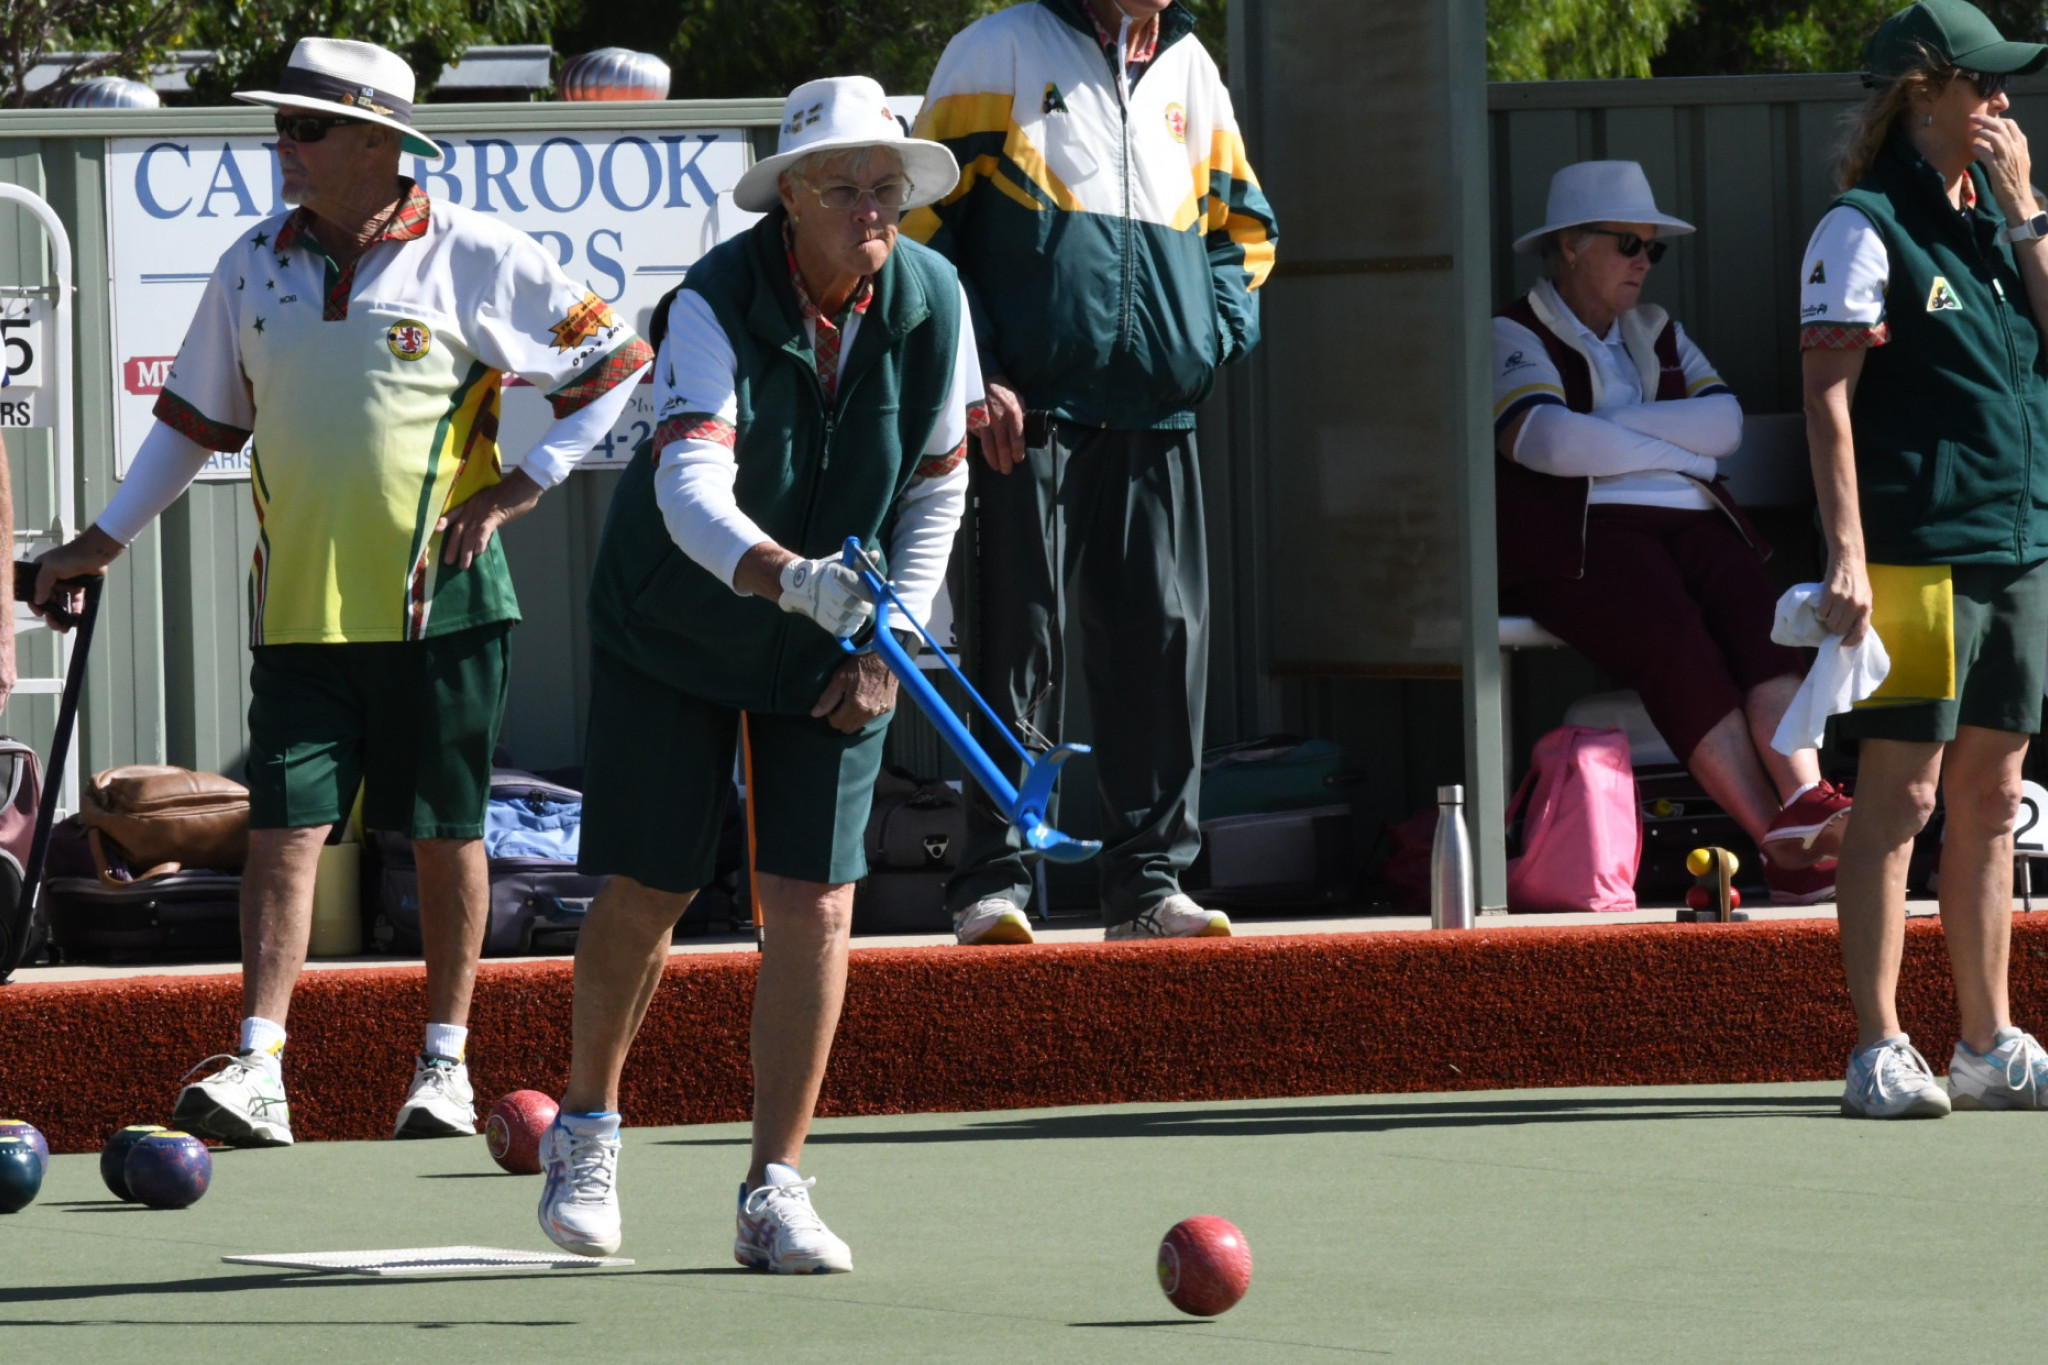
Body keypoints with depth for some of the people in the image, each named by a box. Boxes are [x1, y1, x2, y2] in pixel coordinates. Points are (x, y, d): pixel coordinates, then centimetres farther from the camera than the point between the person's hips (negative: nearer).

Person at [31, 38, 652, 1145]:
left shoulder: (478, 260, -4)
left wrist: (522, 485, -4)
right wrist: (107, 539, 18)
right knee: (284, 827, -8)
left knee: (445, 834, 5)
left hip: (440, 602, -3)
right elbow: (196, 416, 21)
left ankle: (446, 1063, 16)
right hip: (300, 608, 3)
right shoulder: (254, 267, 9)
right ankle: (256, 1073, -15)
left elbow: (617, 361, 2)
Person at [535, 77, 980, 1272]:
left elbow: (939, 481, 1)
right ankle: (586, 1130, 28)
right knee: (648, 896, 1)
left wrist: (889, 638, -7)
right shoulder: (718, 307, -25)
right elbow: (691, 490, -39)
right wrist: (793, 578, -57)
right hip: (676, 628, -3)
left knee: (815, 899, -7)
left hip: (833, 641, 3)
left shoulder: (933, 299, -13)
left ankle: (775, 1194, 1)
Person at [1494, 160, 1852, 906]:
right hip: (1581, 536, -5)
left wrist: (1615, 426, -2)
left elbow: (1725, 424, 10)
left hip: (1689, 522, 5)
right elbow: (1548, 440, -11)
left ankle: (1808, 806, -49)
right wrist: (1673, 450, -1)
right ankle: (1780, 843, -42)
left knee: (1756, 613, -29)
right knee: (1677, 640, -33)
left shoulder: (1657, 334, 28)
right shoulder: (1514, 336, 9)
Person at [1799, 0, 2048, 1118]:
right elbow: (1829, 396, -11)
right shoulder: (1864, 228, -6)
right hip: (1919, 552, -7)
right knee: (1898, 797, -6)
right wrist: (1847, 555, -18)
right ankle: (1878, 1053, -3)